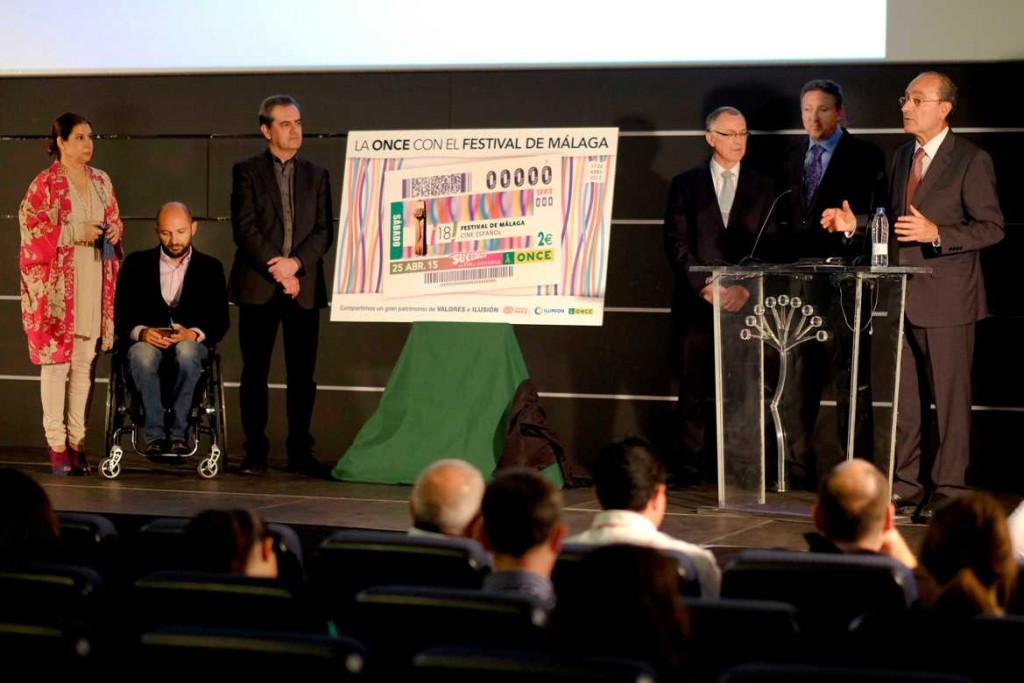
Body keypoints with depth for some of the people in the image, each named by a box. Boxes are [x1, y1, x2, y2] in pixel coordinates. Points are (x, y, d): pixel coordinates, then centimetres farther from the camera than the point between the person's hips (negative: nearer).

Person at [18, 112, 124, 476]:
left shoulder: (101, 181, 13)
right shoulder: (45, 184, -4)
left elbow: (114, 219, 23)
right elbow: (30, 229, -9)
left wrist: (115, 229, 0)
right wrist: (76, 233, -15)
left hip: (95, 281, 5)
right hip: (58, 283, -5)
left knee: (85, 361, 5)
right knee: (56, 359, -6)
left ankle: (77, 441, 10)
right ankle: (56, 443, -2)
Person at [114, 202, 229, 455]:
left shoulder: (210, 268, 12)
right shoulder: (136, 264, 12)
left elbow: (220, 322, 4)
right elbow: (120, 316, 5)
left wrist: (193, 334, -18)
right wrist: (141, 332, -18)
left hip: (191, 343, 0)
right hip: (145, 342, 0)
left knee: (186, 351, -38)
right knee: (143, 355, -37)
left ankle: (178, 433, -32)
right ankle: (153, 434, -31)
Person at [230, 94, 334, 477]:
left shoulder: (316, 175, 13)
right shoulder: (247, 172, 5)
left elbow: (324, 230, 6)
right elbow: (245, 227, -4)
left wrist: (296, 263, -10)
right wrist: (276, 269, -12)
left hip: (304, 286, 2)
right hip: (258, 286, -2)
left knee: (302, 374, 2)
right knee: (255, 373, 0)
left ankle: (300, 452, 8)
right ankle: (255, 452, 6)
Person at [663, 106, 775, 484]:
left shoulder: (761, 187, 12)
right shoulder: (685, 184, 9)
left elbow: (769, 245, 5)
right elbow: (676, 244, 3)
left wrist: (746, 288, -10)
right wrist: (705, 285, -9)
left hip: (746, 302, 1)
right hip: (696, 302, 0)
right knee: (694, 387, -2)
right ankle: (691, 465, 3)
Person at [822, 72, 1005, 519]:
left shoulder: (971, 160, -9)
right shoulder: (903, 156, 13)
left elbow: (992, 228, -13)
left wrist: (936, 234, -25)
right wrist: (855, 225, 4)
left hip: (947, 297, -7)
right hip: (905, 296, 7)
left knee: (950, 396, 0)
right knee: (905, 395, 11)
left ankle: (948, 488, 7)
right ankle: (906, 482, 20)